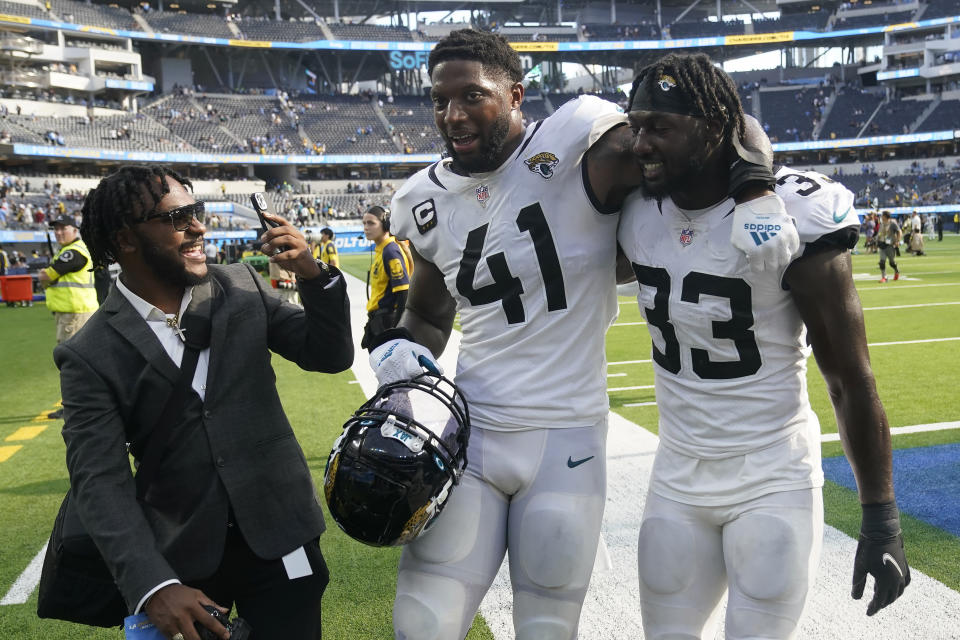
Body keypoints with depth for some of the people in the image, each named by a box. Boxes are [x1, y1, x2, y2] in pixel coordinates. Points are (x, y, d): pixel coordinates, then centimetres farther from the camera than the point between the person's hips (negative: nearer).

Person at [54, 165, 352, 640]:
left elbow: (330, 356, 1)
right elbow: (100, 480, -12)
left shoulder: (241, 287, -1)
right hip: (180, 559, -1)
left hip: (278, 538, 2)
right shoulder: (90, 356, -8)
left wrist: (313, 275, -15)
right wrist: (153, 585, -24)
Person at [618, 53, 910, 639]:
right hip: (677, 480, 5)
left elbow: (851, 380, -13)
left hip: (773, 485, -5)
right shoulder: (636, 211, -6)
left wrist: (881, 520, -9)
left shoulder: (790, 218, -19)